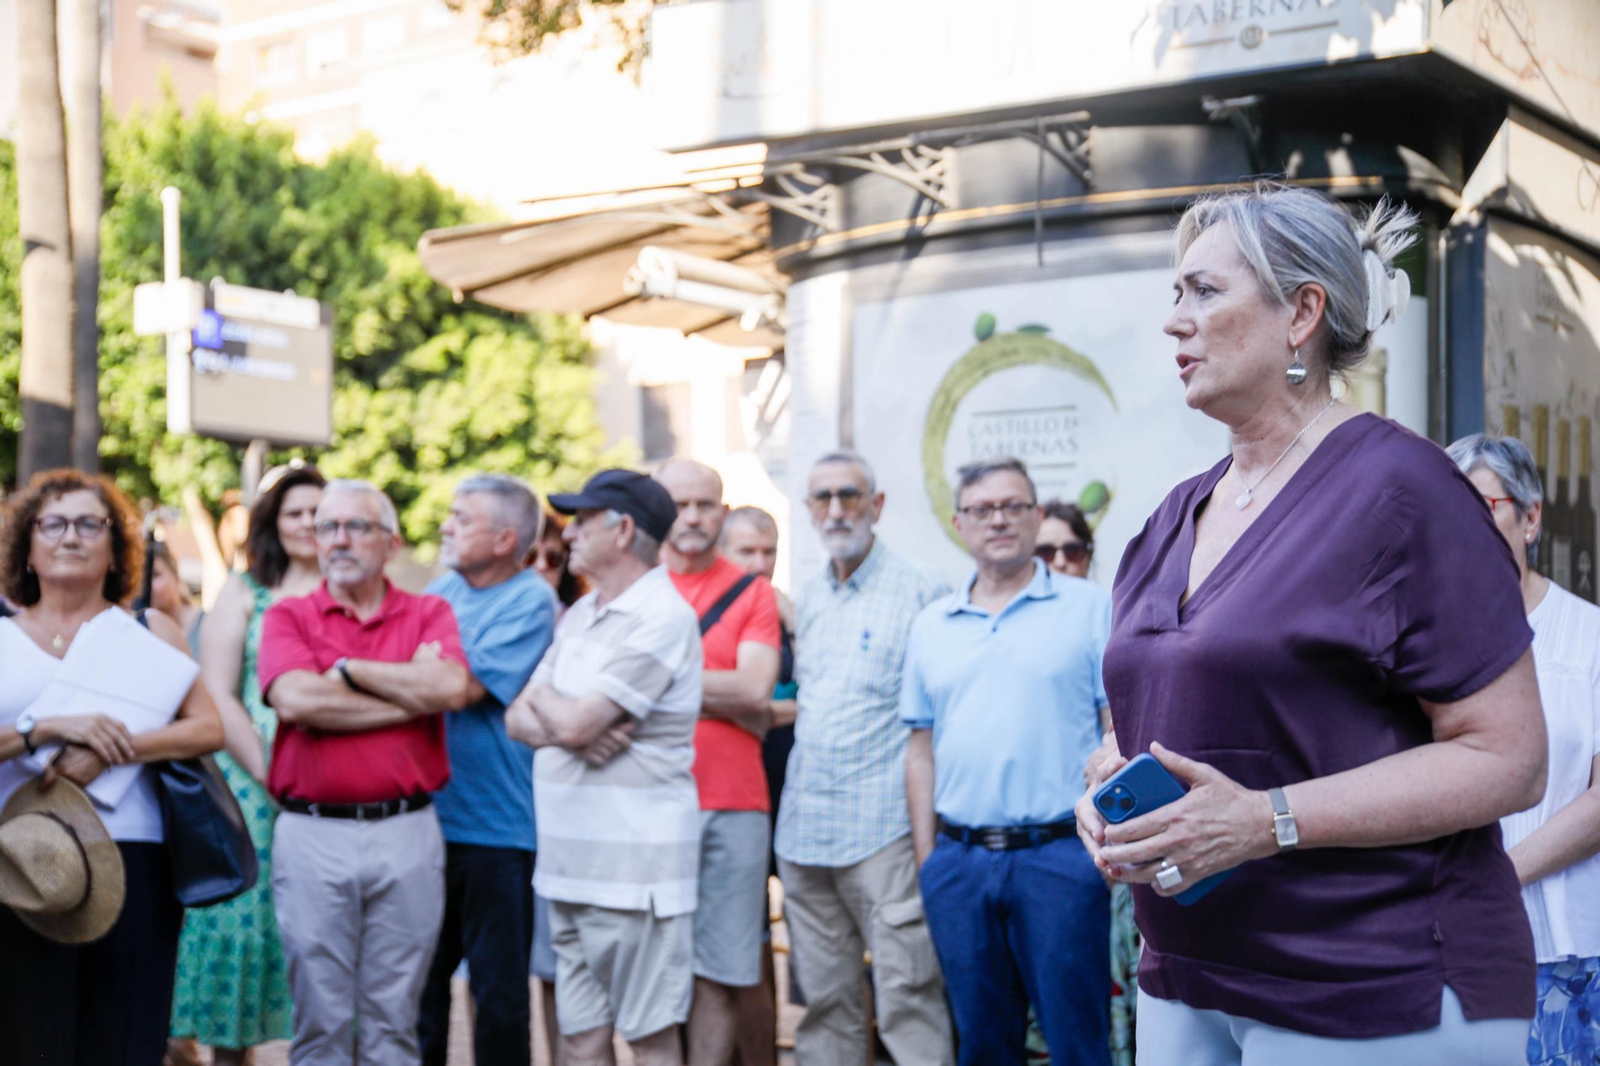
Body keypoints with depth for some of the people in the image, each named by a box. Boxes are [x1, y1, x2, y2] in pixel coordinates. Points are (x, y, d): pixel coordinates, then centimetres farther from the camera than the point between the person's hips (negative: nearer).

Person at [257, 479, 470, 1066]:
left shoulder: (428, 614, 8)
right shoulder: (289, 616, 7)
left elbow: (452, 687, -12)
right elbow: (294, 699, -13)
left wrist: (347, 670, -6)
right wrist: (414, 694, -7)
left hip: (406, 833, 1)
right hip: (313, 835, 0)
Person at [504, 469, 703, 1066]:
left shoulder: (662, 617, -13)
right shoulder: (581, 614, 16)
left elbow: (574, 722, -19)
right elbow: (519, 719, 12)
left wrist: (544, 697, 3)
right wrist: (569, 729, -10)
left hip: (634, 865, -8)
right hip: (570, 861, 8)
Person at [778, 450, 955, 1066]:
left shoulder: (920, 592, -2)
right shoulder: (808, 600, 17)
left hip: (883, 828, -6)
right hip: (803, 827, 6)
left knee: (907, 994, -7)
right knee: (824, 997, 10)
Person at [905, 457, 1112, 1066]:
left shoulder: (1088, 608, 2)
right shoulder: (931, 626, 13)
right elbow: (921, 746, 14)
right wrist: (925, 856, 8)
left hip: (1059, 853, -4)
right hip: (959, 858, 4)